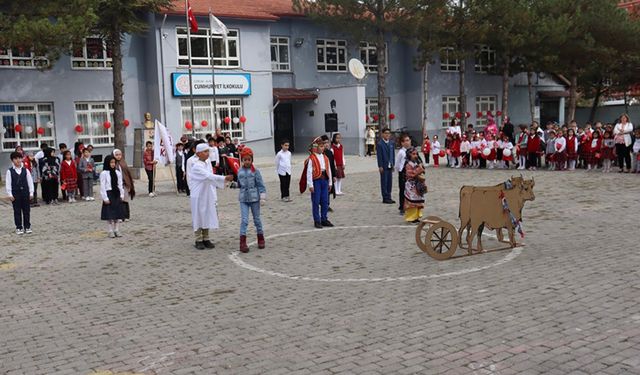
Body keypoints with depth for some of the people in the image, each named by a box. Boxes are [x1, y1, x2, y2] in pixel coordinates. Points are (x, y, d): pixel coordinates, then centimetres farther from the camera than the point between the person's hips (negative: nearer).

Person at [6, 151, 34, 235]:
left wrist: (31, 192, 1)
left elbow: (30, 182, 4)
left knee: (26, 210, 6)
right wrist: (10, 194, -8)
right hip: (15, 193, -1)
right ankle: (19, 228, 12)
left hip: (25, 193, 1)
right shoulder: (10, 171, -3)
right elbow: (8, 183, -3)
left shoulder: (25, 170, 2)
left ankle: (27, 227, 15)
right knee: (17, 211, 5)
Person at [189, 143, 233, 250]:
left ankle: (206, 238, 22)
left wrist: (214, 196, 13)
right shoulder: (196, 166, -18)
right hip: (198, 195, -7)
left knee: (207, 216, 11)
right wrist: (225, 178, -39)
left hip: (208, 195, 7)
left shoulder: (208, 162, 6)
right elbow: (209, 176, -30)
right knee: (198, 217, 3)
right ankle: (198, 240, 12)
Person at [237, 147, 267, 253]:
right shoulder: (239, 171, 5)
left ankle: (261, 239, 27)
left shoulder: (255, 171, -5)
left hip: (254, 198, -2)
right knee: (244, 220, -7)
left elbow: (261, 185, -6)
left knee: (257, 219, 11)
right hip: (243, 199, 2)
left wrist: (262, 197, -10)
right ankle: (242, 242, -7)